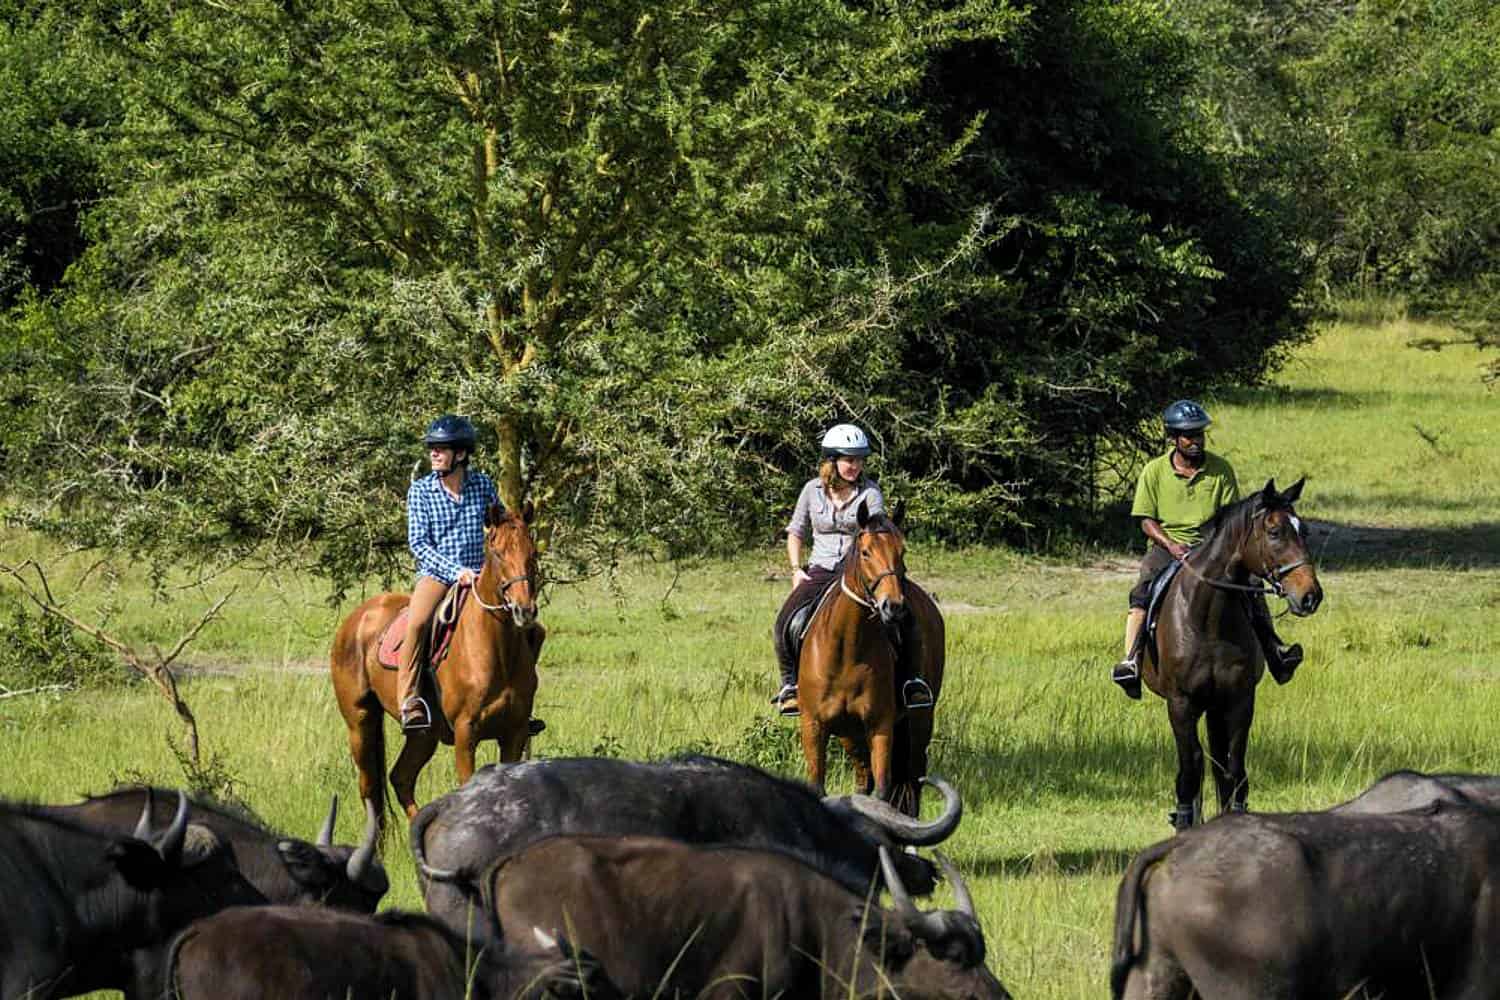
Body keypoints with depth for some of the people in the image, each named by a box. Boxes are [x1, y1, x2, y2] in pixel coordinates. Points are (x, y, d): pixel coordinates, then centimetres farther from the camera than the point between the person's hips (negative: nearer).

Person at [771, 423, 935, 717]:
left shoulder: (869, 492, -3)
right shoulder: (813, 490, 5)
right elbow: (796, 532, 16)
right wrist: (796, 569, 2)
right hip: (820, 571, 1)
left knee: (903, 616, -23)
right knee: (786, 622, -21)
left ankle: (910, 679, -8)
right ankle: (789, 685, -6)